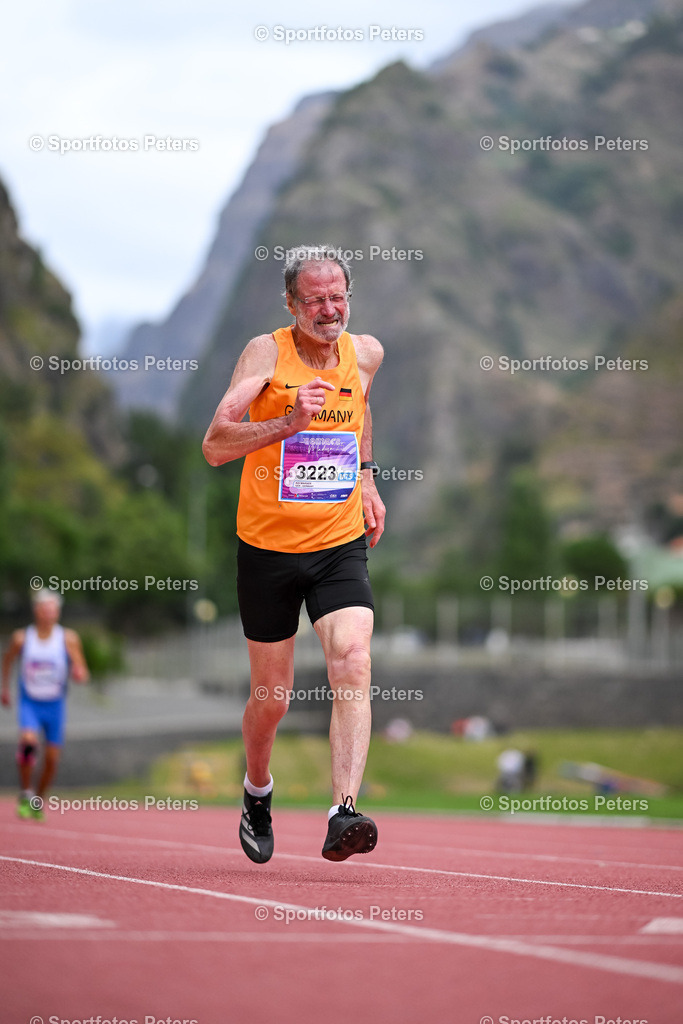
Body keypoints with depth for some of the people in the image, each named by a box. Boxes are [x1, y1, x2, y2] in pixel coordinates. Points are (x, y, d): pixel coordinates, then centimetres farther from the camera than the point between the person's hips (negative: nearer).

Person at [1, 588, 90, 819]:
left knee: (52, 758, 4)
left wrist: (79, 674, -28)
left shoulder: (69, 639, -9)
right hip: (29, 702, -1)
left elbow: (82, 674, -5)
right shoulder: (21, 638, -8)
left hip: (55, 705, 1)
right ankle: (26, 793, -10)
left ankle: (38, 800, 30)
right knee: (28, 740, -28)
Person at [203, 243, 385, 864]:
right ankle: (257, 793, 39)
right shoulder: (267, 353, -11)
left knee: (354, 666, -22)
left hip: (341, 545, 2)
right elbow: (215, 446, -20)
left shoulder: (366, 353, 3)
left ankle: (343, 815, -28)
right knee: (272, 696, 9)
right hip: (268, 548, -2)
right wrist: (287, 423, -32)